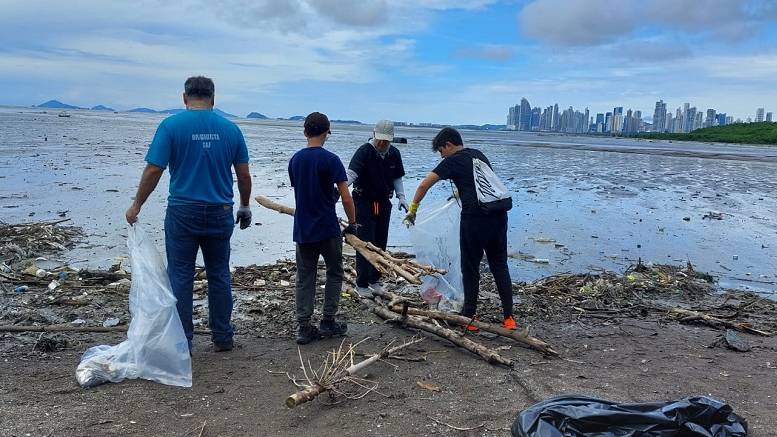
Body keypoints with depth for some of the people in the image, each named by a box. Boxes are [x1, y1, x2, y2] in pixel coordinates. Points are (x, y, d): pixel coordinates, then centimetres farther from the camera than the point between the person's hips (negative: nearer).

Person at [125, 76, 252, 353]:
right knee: (219, 275, 12)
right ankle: (223, 338, 19)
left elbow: (153, 170, -10)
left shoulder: (171, 125, -5)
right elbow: (244, 175, 4)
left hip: (183, 213, -2)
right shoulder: (230, 129, 2)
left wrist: (136, 205, 1)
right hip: (220, 214, 3)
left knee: (180, 277, 6)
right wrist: (245, 206, 18)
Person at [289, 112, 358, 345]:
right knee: (334, 274, 14)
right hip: (328, 229, -4)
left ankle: (303, 327, 10)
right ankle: (327, 322, 16)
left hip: (302, 229, 4)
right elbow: (346, 197, -14)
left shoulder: (295, 159, 4)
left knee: (304, 278, 10)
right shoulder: (331, 159, -12)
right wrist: (352, 223, 0)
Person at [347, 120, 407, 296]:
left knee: (380, 243, 10)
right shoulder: (364, 151, -16)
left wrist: (401, 197, 1)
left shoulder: (394, 154, 2)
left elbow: (397, 178, 14)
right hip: (364, 201, -6)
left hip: (384, 202, 6)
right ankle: (362, 284, 4)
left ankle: (375, 280, 24)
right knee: (365, 243, -5)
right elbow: (352, 173, -28)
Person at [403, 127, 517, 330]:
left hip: (475, 216, -6)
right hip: (499, 214, 6)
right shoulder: (480, 155, 20)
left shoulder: (453, 161, 1)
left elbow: (424, 185, -5)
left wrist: (412, 210, 5)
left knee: (470, 268, 7)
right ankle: (509, 317, 12)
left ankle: (469, 318, 14)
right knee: (499, 265, 13)